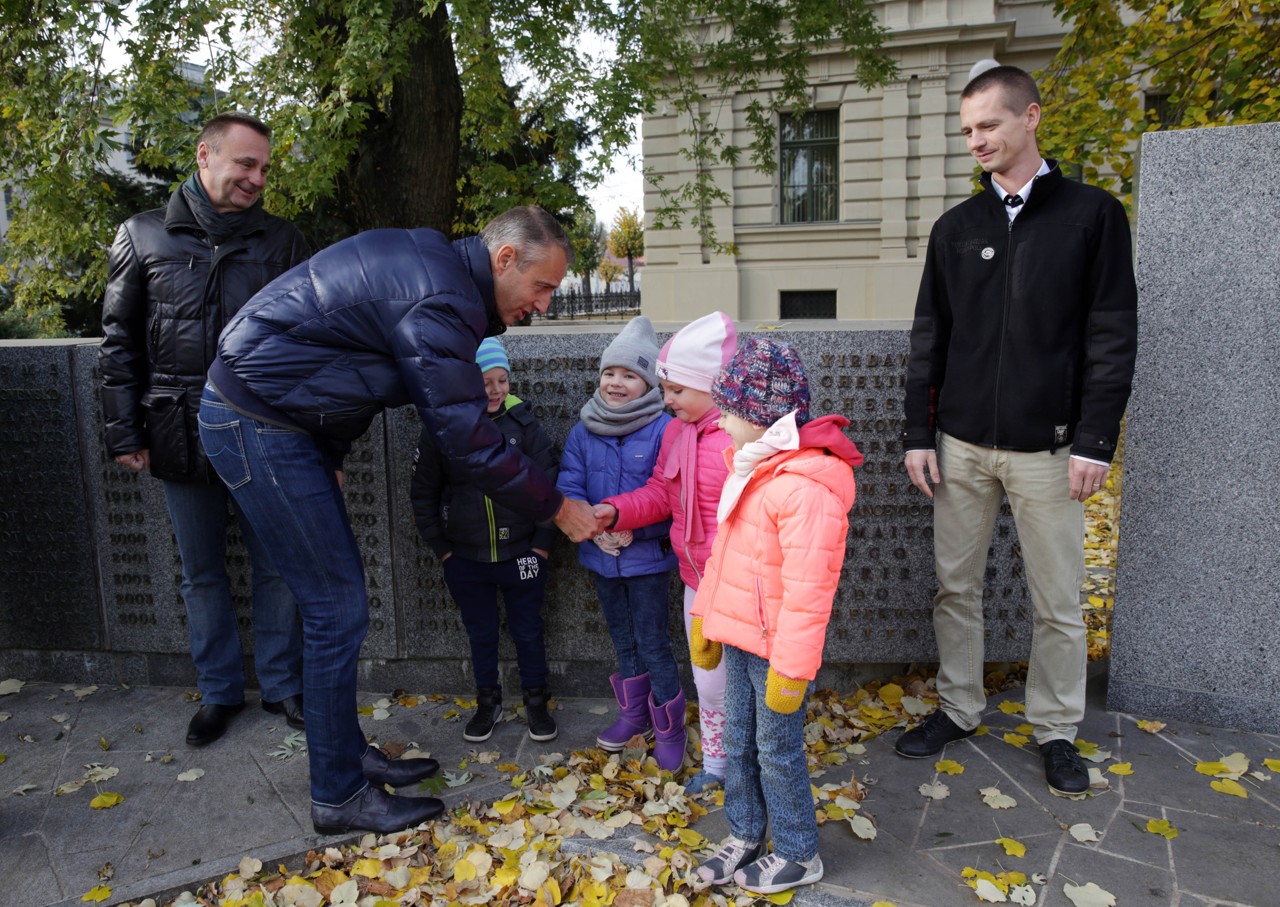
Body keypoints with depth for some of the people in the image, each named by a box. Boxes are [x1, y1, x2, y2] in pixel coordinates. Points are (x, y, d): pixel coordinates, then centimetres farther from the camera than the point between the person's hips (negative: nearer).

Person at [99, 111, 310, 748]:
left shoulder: (281, 242, 5)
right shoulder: (143, 238, 6)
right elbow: (119, 343, 7)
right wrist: (124, 432, 1)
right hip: (183, 439, 1)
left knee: (275, 567, 6)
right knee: (202, 573, 12)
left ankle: (282, 685, 23)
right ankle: (218, 692, 28)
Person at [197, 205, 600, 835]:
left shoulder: (435, 263, 8)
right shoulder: (439, 301, -24)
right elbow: (469, 445, -23)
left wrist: (328, 456, 15)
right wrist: (558, 509, -12)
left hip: (281, 416, 10)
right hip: (256, 423, -10)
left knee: (338, 599, 14)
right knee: (338, 609, -5)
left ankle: (349, 754, 28)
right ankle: (339, 796, 10)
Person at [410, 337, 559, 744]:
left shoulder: (523, 423, -9)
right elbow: (423, 493, 2)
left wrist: (543, 542, -5)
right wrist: (441, 548, 2)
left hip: (520, 554, -1)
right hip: (466, 558, 1)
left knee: (528, 631, 13)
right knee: (481, 634, 17)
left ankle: (536, 702, 32)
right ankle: (488, 703, 36)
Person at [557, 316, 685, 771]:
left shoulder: (663, 430, -15)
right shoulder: (583, 431, 0)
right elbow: (568, 487, -4)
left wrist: (633, 528, -25)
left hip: (649, 557, -5)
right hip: (600, 556, 5)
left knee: (652, 644, 3)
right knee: (622, 640, 20)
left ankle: (668, 727, 23)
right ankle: (634, 713, 39)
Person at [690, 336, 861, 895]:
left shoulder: (806, 488, -26)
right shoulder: (750, 467, 5)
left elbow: (807, 590, -25)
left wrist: (791, 669, -22)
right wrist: (704, 618, 17)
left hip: (776, 649, -8)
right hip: (737, 638, 9)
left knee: (777, 753, 8)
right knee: (737, 745, 20)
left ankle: (798, 855, 29)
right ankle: (744, 834, 40)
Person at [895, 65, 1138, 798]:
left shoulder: (1092, 215, 0)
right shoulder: (956, 228, 9)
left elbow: (1113, 337, -4)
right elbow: (929, 339, 9)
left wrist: (1095, 441, -10)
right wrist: (918, 434, 3)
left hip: (1047, 446, -3)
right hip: (961, 443, 3)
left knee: (1058, 601, 7)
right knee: (957, 586, 10)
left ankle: (1057, 730, 25)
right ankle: (959, 709, 27)